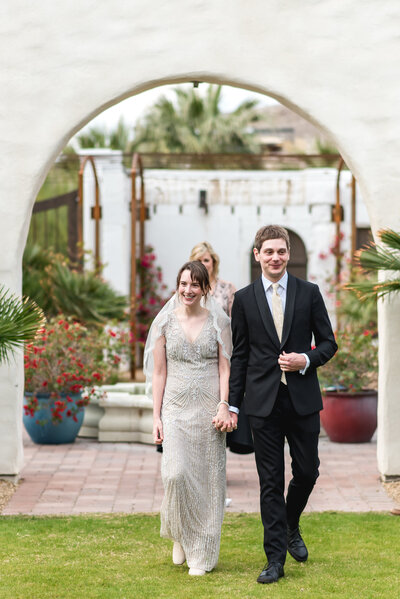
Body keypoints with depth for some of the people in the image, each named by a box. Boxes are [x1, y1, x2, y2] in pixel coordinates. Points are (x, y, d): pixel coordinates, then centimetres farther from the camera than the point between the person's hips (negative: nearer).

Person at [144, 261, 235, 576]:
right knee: (177, 473, -14)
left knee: (208, 479, 1)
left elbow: (225, 368, 2)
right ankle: (180, 535, 14)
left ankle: (202, 554, 11)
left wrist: (224, 406, -11)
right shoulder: (165, 322, 5)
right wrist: (156, 417, 2)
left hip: (209, 409, 0)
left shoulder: (219, 321, 4)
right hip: (176, 408, 0)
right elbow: (159, 373, 7)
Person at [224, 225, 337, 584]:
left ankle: (291, 527, 35)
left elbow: (328, 342, 7)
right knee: (271, 480, 2)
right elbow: (239, 356, 6)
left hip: (303, 399, 1)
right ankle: (275, 559, 7)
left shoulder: (309, 293, 4)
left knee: (307, 471, 5)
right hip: (263, 402, -1)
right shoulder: (244, 299, 3)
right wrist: (233, 404, 3)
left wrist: (307, 360, -13)